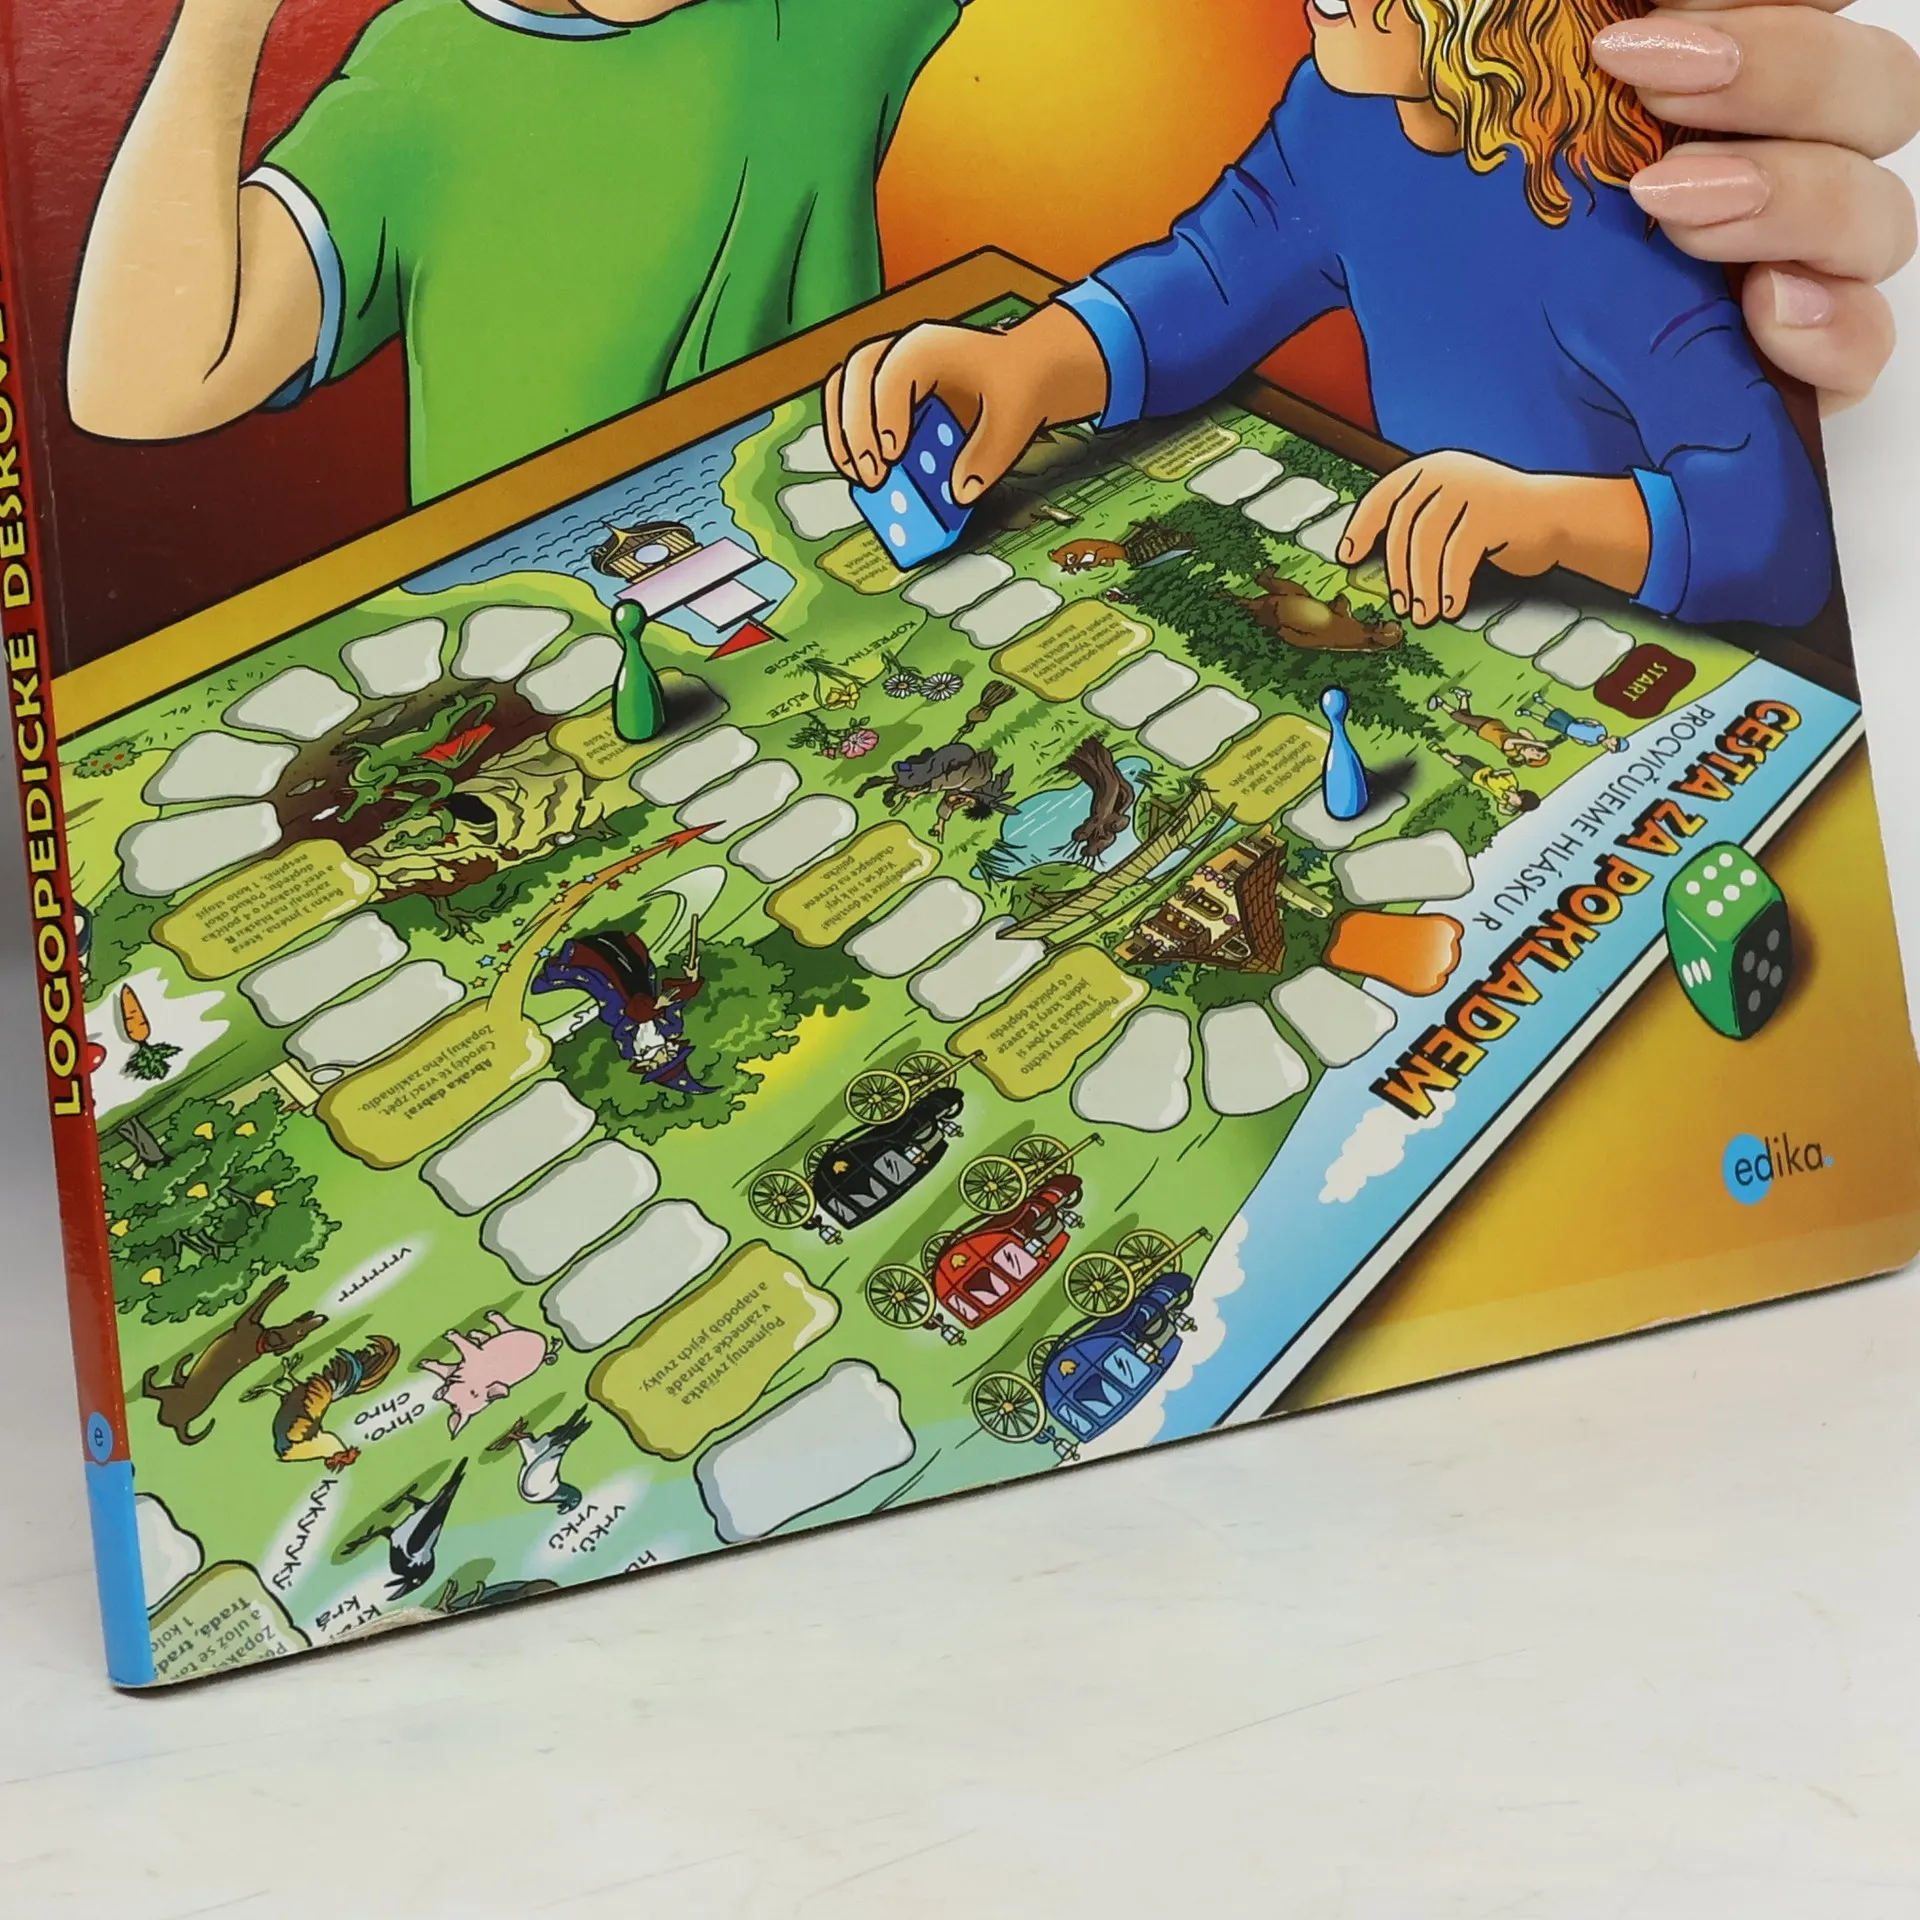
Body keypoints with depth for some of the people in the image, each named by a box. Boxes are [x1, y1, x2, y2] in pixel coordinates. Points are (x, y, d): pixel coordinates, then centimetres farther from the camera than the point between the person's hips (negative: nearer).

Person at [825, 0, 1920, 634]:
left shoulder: (1605, 229, -29)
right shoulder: (1346, 111, -7)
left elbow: (1781, 534, -30)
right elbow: (1211, 283, 3)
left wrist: (1557, 511, -49)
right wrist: (1025, 364, -17)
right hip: (1424, 602, 7)